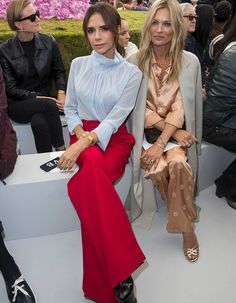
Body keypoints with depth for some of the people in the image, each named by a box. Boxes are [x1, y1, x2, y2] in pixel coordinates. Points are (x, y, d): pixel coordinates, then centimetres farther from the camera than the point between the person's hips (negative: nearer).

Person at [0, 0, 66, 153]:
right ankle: (61, 151, -21)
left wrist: (61, 92, -12)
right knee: (49, 105, -32)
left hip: (43, 101, 2)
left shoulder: (49, 42, 1)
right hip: (17, 105, -2)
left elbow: (59, 71, 9)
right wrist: (37, 97, -18)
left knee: (39, 122, -33)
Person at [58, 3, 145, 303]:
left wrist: (85, 142, -23)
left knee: (84, 185, -35)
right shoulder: (78, 65, 9)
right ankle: (122, 272, -29)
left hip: (113, 139, -1)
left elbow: (115, 118, -9)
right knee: (93, 165, -37)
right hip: (82, 136, 2)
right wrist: (80, 134, -8)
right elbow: (70, 109, 13)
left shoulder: (131, 73, 0)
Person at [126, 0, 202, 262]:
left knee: (178, 163, -30)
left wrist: (162, 142, -19)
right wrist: (173, 131, -13)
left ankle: (185, 226, -7)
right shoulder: (135, 62, -2)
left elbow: (180, 107, -7)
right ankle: (188, 226, -2)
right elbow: (140, 107, -5)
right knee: (158, 170, -27)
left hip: (176, 132, 0)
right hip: (145, 131, 0)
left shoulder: (190, 62, -1)